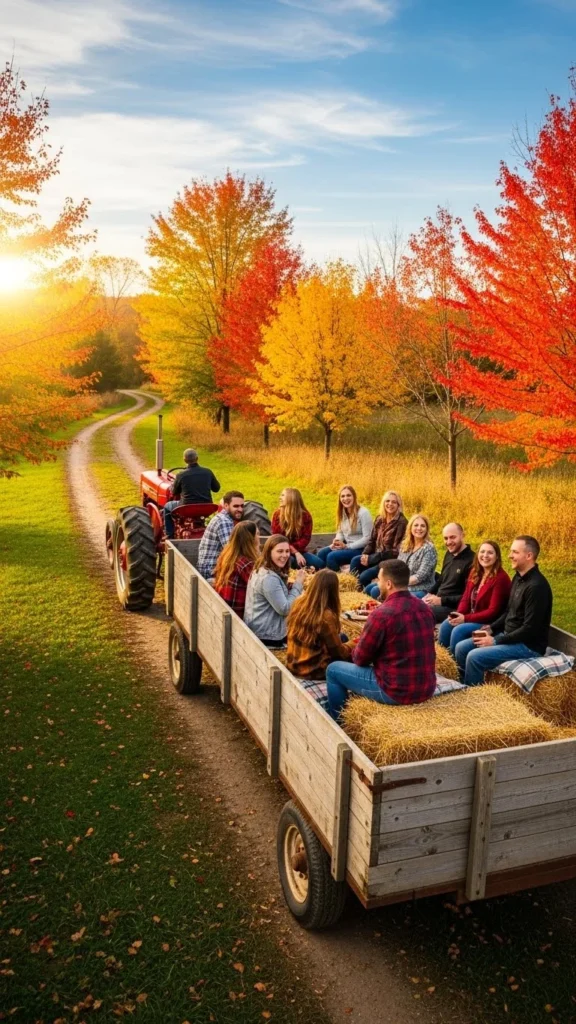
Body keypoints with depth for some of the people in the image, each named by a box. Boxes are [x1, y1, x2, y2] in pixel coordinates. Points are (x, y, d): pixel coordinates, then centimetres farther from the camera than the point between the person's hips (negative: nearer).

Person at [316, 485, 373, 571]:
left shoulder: (363, 513, -16)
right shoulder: (342, 513, 9)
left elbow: (367, 538, -19)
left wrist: (347, 546, -18)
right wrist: (337, 540, -9)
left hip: (360, 549, -8)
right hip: (346, 546, 8)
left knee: (332, 556, -25)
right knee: (322, 553, -12)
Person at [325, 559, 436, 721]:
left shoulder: (381, 614, -20)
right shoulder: (424, 607, 2)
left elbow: (360, 659, -9)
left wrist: (355, 650, 13)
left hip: (397, 692, -8)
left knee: (333, 670, 10)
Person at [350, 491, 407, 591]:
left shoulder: (401, 522, -13)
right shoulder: (380, 518, 9)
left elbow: (396, 550, -16)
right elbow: (372, 540, 13)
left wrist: (371, 559, -19)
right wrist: (364, 555, -9)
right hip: (377, 556, 6)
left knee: (364, 576, -24)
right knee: (355, 561, -21)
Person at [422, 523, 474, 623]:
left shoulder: (471, 561, -16)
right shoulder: (449, 554, 13)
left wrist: (442, 600, -19)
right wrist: (429, 594, 8)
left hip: (454, 608, -9)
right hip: (437, 600, 9)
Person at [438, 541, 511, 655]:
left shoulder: (500, 578, -17)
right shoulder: (475, 572, 8)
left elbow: (493, 611, -20)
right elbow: (466, 598, 10)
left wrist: (466, 618, -21)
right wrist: (459, 614, -12)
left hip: (489, 623, -7)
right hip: (471, 618, 7)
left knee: (459, 630, -26)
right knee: (446, 625, -14)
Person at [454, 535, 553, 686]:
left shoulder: (537, 586, -22)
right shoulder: (518, 577, 8)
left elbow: (530, 629, -24)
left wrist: (495, 641, -18)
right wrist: (490, 629, 3)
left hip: (528, 645, -10)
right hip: (508, 636, 10)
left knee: (475, 657, -24)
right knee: (461, 648, 2)